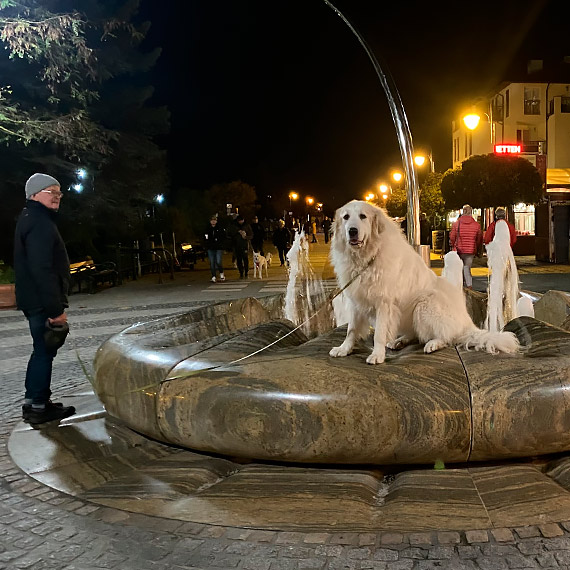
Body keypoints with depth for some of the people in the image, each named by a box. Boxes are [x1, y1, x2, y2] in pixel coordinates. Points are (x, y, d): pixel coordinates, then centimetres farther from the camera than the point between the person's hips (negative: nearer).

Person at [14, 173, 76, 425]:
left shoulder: (33, 220, 18)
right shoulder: (39, 223, -16)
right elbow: (42, 270, -25)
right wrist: (55, 308, -26)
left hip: (35, 301, 11)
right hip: (42, 302, -11)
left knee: (42, 351, 17)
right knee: (44, 352, -3)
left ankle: (32, 402, 25)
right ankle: (39, 407, 4)